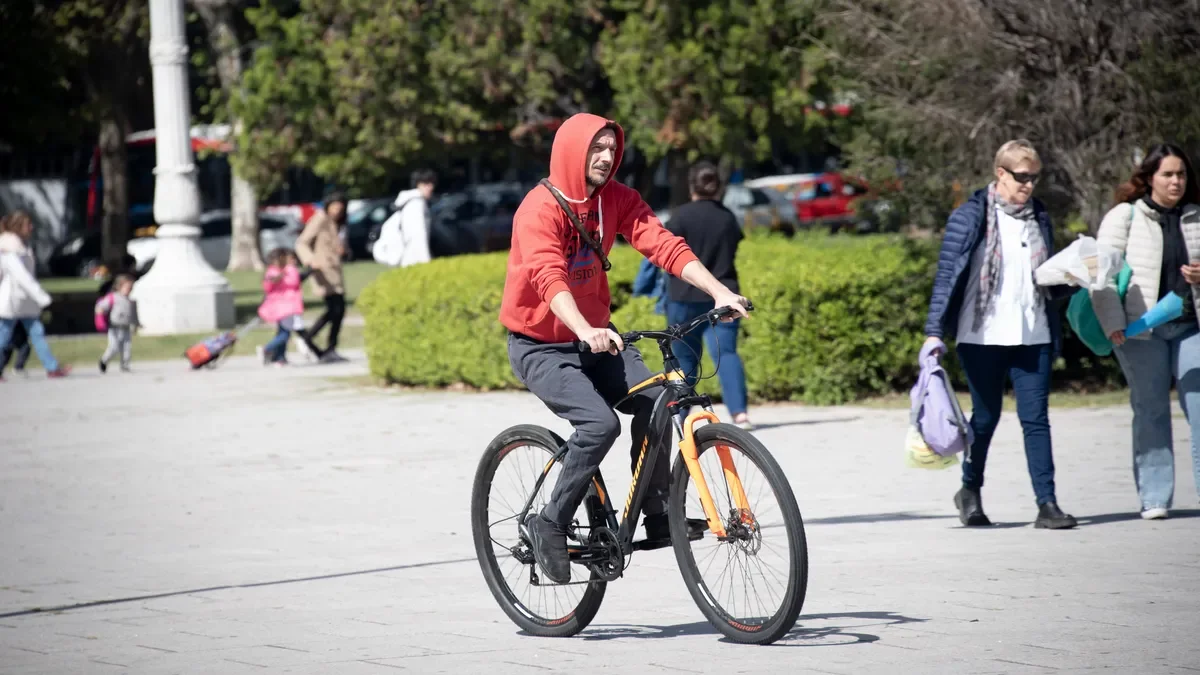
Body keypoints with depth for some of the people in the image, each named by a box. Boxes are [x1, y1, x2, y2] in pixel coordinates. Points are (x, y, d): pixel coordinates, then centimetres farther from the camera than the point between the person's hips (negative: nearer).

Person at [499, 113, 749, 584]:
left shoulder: (616, 199, -2)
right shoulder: (540, 208, -20)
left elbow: (663, 246, -13)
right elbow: (551, 279, -35)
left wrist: (719, 292, -27)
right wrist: (586, 331, -51)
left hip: (595, 336, 6)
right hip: (539, 346, -6)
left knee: (652, 400, -17)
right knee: (600, 423, -26)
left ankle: (656, 516, -5)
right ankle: (550, 524, -11)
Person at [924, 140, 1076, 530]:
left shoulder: (1039, 219, 12)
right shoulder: (971, 217, -3)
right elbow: (947, 275, -5)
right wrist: (934, 331, -11)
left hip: (1032, 337, 3)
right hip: (984, 336, -3)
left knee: (1036, 418, -2)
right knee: (986, 416, 6)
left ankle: (1047, 504, -4)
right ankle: (970, 491, 27)